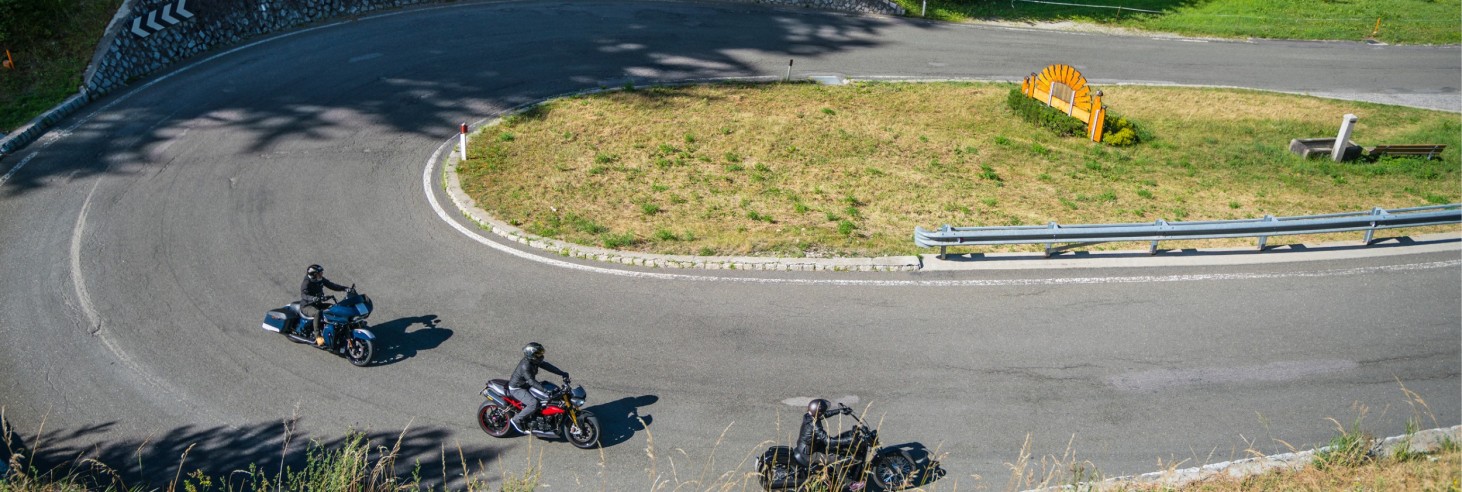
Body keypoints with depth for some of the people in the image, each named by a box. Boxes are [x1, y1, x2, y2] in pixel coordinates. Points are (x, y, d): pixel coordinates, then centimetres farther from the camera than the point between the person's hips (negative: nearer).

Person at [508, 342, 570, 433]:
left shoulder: (534, 361, -4)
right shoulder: (525, 366, -31)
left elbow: (548, 366, -3)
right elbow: (531, 381, -38)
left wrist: (563, 373, -11)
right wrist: (545, 390, -46)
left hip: (526, 385, 10)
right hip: (517, 389, -10)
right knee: (534, 403, -27)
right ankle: (517, 419, -9)